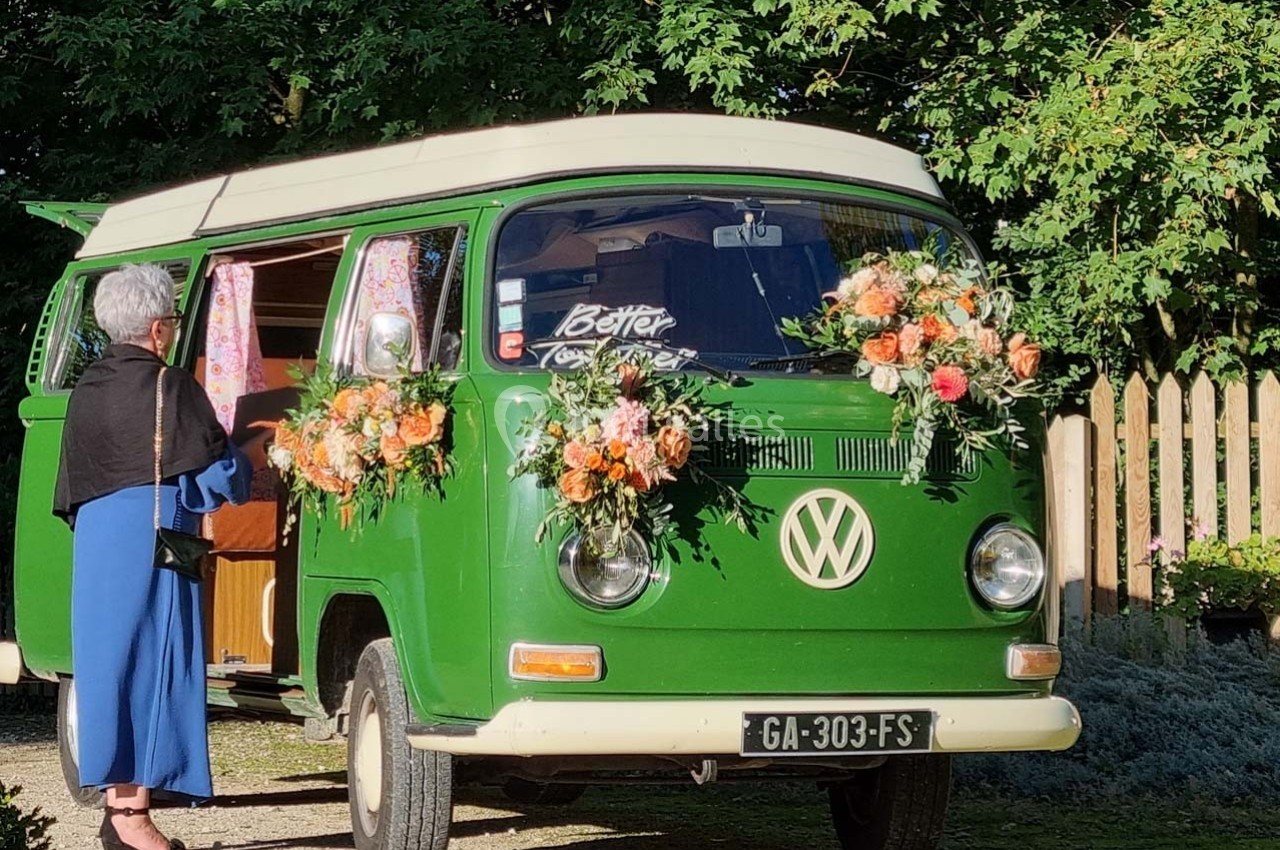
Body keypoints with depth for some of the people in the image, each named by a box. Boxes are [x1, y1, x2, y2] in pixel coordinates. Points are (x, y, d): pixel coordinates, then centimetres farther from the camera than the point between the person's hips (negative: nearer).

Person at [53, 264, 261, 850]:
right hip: (153, 542, -7)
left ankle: (118, 802, 11)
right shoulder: (170, 388, -10)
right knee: (151, 664, -4)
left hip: (96, 542, 7)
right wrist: (248, 464, 13)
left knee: (111, 662, 9)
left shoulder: (87, 388, 11)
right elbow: (215, 476, -7)